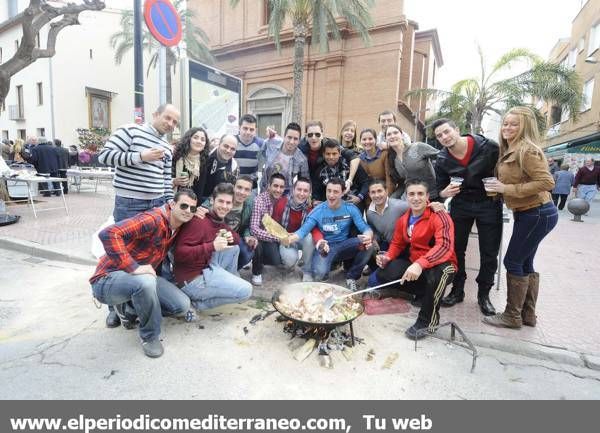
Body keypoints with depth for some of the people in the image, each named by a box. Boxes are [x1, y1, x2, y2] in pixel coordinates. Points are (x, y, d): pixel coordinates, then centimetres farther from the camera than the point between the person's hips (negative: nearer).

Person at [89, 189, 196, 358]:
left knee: (182, 306, -5)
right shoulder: (152, 219, -27)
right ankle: (149, 336, -12)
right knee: (145, 282, -41)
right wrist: (133, 268, -37)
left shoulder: (178, 226, 0)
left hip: (143, 276, 8)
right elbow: (109, 234, -37)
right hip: (108, 279, -8)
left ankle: (129, 309, 17)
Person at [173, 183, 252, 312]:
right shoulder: (200, 221, -21)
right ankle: (199, 301, -3)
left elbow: (236, 238, 19)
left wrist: (231, 237, -6)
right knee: (246, 290, -11)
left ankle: (230, 283, 19)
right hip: (192, 279, -9)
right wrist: (212, 246, -34)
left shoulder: (219, 220, 7)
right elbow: (179, 253, -28)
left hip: (207, 267, 9)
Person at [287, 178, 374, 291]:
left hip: (345, 247, 2)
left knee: (367, 243, -27)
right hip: (325, 248, -2)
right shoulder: (318, 211, -8)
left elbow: (365, 228, -11)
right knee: (319, 274, -31)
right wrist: (289, 239, -38)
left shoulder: (351, 209, -4)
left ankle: (352, 277, -5)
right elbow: (303, 230, -16)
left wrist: (368, 236, -37)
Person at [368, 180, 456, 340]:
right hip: (413, 263, 7)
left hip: (440, 265, -6)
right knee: (377, 278, -5)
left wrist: (420, 264, -48)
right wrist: (387, 257, -9)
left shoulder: (439, 217, -18)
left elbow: (445, 246, -34)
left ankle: (428, 321, -19)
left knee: (438, 273, -42)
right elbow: (397, 243, 14)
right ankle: (424, 291, 9)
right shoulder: (403, 220, 3)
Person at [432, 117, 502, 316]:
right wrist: (444, 193, -21)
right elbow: (439, 191, 0)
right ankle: (457, 290, 22)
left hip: (489, 203, -2)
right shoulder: (442, 160, -8)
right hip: (460, 204, 2)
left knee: (489, 253, 4)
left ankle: (483, 294, 22)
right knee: (455, 249, 5)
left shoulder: (488, 147, -16)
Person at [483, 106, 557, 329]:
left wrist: (507, 189, -23)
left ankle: (512, 316, 10)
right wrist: (499, 188, 1)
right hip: (530, 214, 9)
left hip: (537, 214, -9)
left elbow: (547, 182, -24)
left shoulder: (526, 150, -17)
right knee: (525, 264, 14)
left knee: (513, 262, -3)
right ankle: (528, 314, 26)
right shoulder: (509, 151, 10)